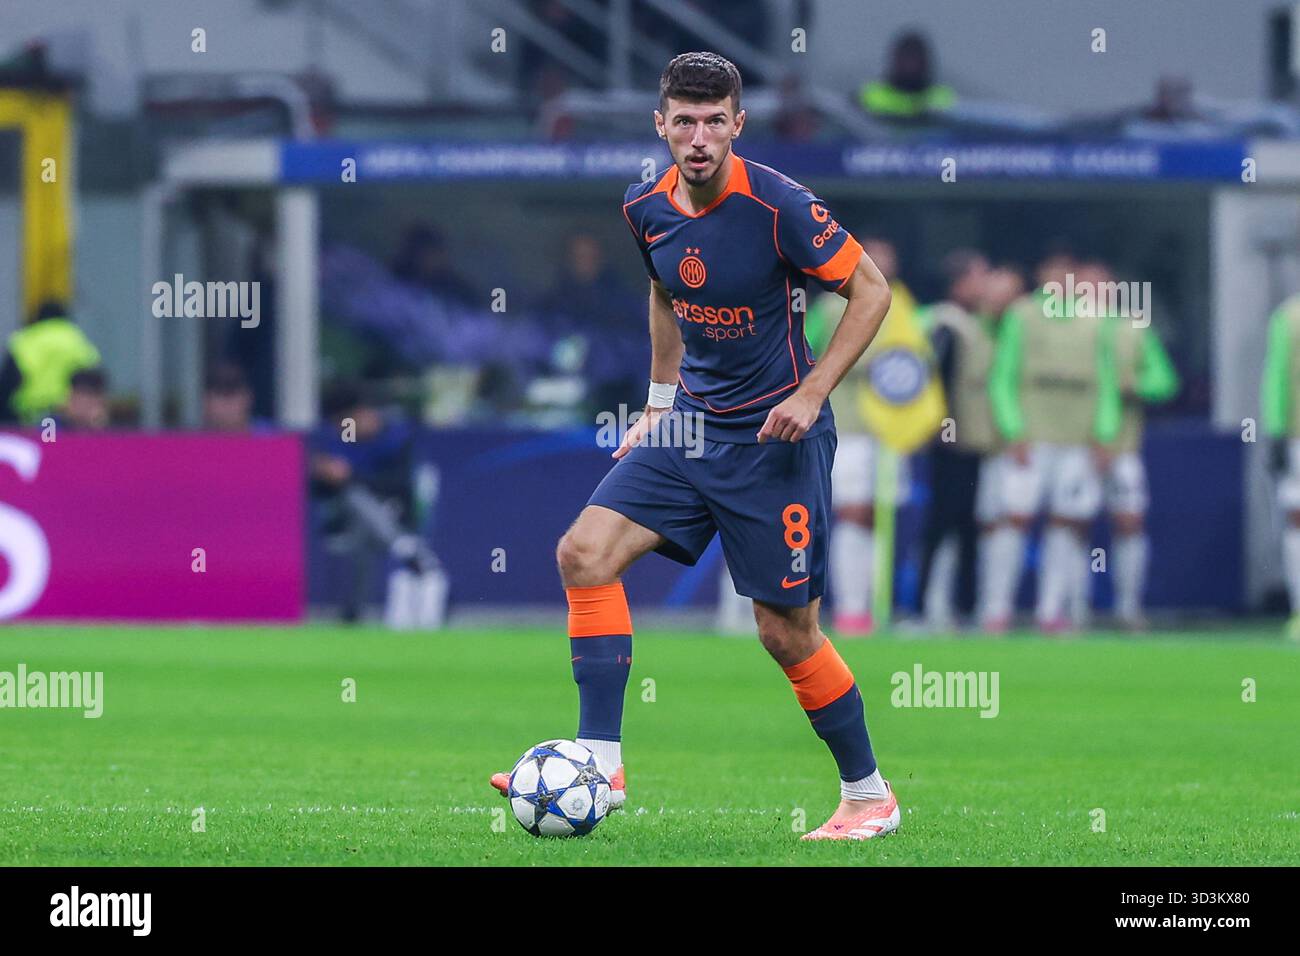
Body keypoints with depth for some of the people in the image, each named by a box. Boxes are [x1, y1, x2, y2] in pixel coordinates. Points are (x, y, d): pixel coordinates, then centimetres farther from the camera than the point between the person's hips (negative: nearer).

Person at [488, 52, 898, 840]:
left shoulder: (777, 205, -19)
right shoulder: (647, 209, 0)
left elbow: (871, 290, -11)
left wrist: (811, 394, -18)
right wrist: (660, 402, 18)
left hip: (774, 437, -6)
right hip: (692, 425, 6)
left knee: (787, 632, -2)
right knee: (585, 552, -10)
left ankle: (869, 796, 17)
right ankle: (602, 766, -8)